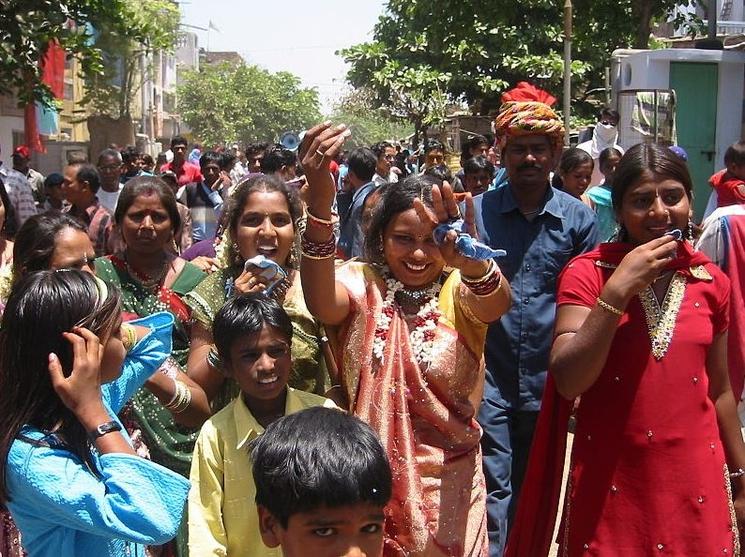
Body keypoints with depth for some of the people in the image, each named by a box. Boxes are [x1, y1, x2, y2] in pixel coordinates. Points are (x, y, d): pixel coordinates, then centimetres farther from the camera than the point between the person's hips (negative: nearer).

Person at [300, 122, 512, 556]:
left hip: (449, 486, 0)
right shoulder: (361, 284, -7)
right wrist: (320, 205, -45)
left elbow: (498, 305, -29)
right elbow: (322, 303, -29)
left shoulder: (459, 292, -6)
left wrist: (471, 260, -52)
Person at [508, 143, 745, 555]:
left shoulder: (712, 282, 3)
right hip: (610, 482, -2)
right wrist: (617, 291, -22)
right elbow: (568, 381, -17)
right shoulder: (588, 273, -7)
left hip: (695, 482, 3)